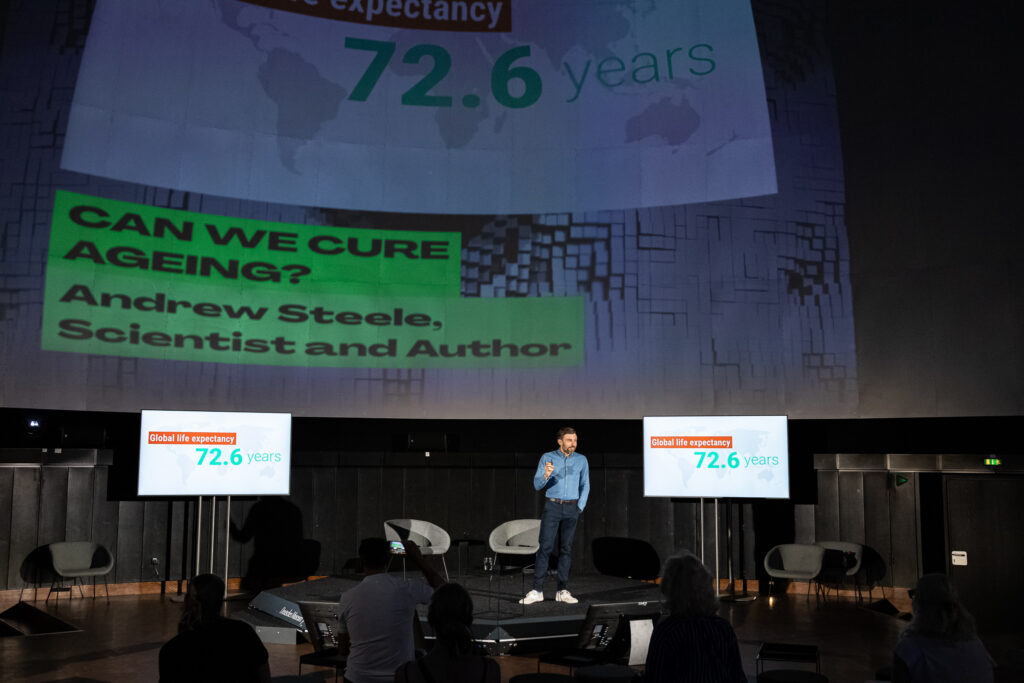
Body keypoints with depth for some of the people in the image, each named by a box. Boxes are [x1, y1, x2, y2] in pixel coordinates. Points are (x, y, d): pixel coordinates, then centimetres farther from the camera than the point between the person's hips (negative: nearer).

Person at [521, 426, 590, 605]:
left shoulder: (581, 460, 5)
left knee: (566, 548, 2)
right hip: (552, 506, -2)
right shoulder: (547, 458, -1)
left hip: (571, 508, 2)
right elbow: (537, 485, -5)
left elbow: (585, 486, 11)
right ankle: (537, 591, -5)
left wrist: (580, 508, 1)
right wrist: (546, 475, -26)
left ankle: (562, 591, 6)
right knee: (545, 547, -7)